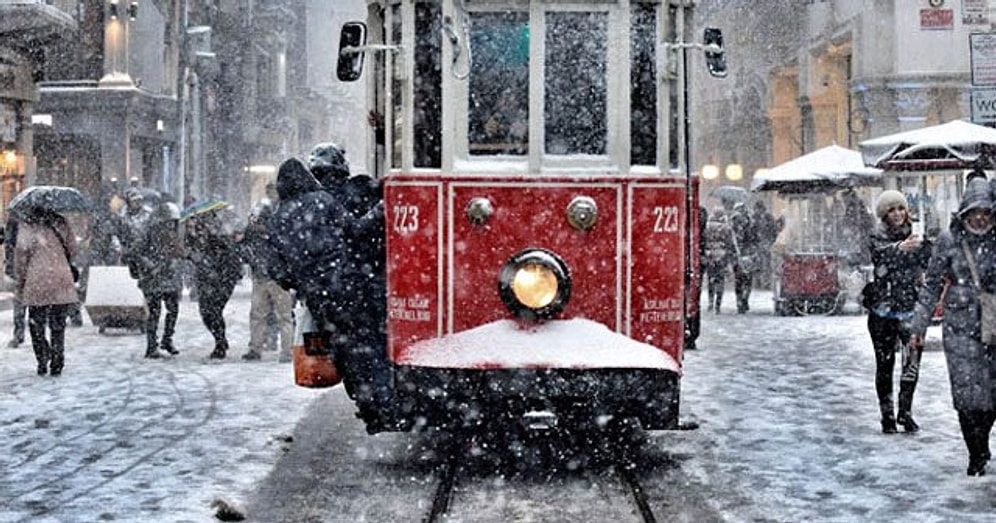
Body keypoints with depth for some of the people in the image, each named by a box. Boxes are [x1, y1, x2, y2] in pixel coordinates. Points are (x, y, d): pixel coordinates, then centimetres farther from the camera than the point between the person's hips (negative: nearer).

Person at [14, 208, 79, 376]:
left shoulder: (26, 225, -3)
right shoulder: (60, 222, 6)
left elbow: (21, 253, -5)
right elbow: (72, 248, 11)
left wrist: (19, 283, 1)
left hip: (37, 282, -3)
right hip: (61, 281, 3)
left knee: (36, 325, 9)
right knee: (58, 325, 10)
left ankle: (43, 362, 2)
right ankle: (57, 365, 8)